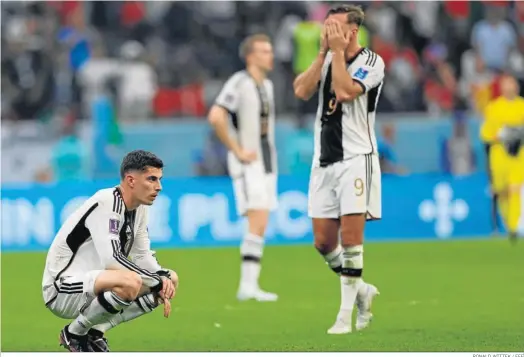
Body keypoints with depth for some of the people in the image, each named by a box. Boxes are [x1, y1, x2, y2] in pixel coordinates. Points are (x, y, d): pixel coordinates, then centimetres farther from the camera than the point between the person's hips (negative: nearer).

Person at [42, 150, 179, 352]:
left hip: (93, 285, 10)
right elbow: (111, 259, -30)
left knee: (170, 280, 5)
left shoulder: (140, 208, 6)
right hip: (61, 290, -10)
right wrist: (157, 282, -24)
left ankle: (96, 331, 5)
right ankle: (75, 333, -10)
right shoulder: (106, 203, -21)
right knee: (130, 282, -36)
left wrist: (163, 278, -10)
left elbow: (143, 257, 11)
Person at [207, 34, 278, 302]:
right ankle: (247, 286, -16)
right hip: (248, 164, -8)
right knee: (258, 222, -16)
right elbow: (216, 117, -26)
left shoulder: (267, 85, 13)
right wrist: (237, 150, -20)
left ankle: (249, 285, 10)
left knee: (261, 227, 6)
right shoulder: (239, 83, -13)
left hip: (266, 162, 9)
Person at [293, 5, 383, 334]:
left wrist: (338, 50, -14)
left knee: (350, 236, -11)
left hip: (356, 159, -6)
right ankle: (361, 291, 25)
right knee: (324, 241, 4)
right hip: (324, 160, 6)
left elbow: (344, 91, -22)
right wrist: (324, 51, -6)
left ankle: (346, 314, -6)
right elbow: (302, 91, -5)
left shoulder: (371, 62, -6)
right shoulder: (326, 60, 11)